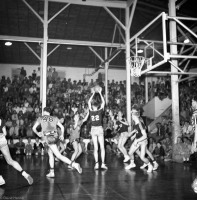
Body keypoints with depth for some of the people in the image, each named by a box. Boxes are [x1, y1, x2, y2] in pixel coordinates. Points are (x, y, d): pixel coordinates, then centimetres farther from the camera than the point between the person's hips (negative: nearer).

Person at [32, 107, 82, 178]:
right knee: (50, 153, 23)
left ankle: (74, 164, -25)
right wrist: (62, 135, 29)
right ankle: (51, 172, 23)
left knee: (59, 156, -9)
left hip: (48, 137, -5)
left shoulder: (40, 118, 13)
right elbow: (62, 127, 14)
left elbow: (34, 128, 14)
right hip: (55, 136, 5)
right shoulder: (55, 118, 18)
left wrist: (38, 133, 32)